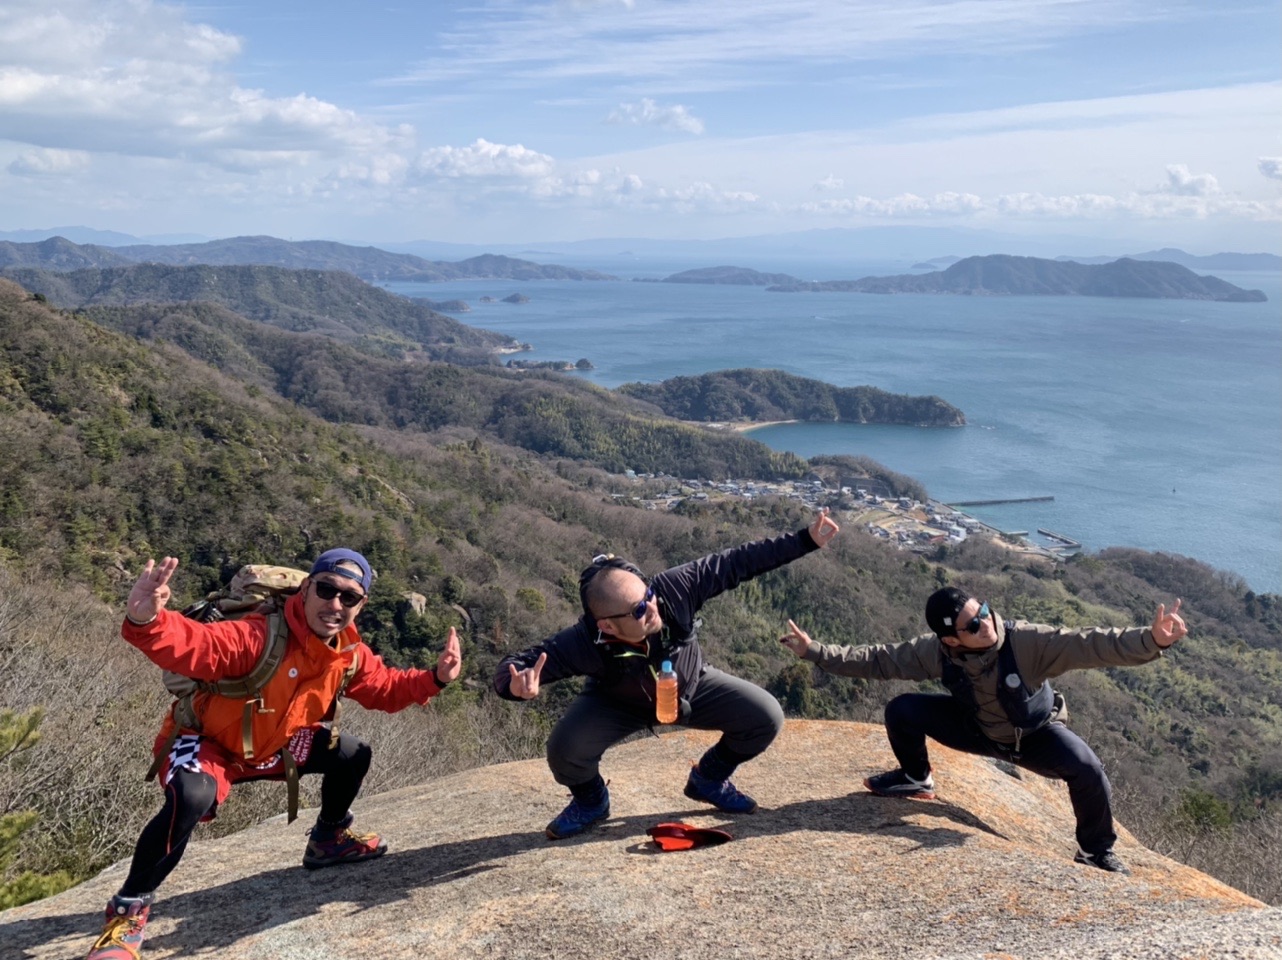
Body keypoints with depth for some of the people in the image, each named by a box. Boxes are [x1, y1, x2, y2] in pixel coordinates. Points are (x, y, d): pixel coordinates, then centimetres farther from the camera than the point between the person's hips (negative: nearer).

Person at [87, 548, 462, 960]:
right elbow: (193, 646, -50)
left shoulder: (351, 655, -11)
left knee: (353, 755, 9)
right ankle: (129, 908, -18)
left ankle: (329, 839, 37)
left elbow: (384, 687, 5)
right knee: (192, 799, -38)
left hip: (270, 745, 8)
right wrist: (147, 622, -71)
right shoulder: (260, 634, -36)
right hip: (207, 742, -7)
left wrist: (434, 678, -10)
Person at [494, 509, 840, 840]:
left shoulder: (674, 588, -39)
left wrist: (805, 541, -27)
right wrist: (517, 685, -61)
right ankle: (590, 801, 11)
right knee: (565, 748, -28)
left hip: (690, 688, 2)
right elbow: (512, 669, -35)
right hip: (617, 704, -2)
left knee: (766, 717, -13)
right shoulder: (583, 644, -41)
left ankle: (709, 778, 18)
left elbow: (737, 562, -28)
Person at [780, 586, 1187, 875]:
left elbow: (1092, 644, -42)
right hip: (976, 730, 2)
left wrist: (1151, 640, -57)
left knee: (1087, 769, -30)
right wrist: (816, 651, -22)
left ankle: (1097, 852, 0)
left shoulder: (1027, 642, -35)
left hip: (1035, 735, -2)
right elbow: (878, 659, -17)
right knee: (902, 710, -18)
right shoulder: (936, 652, -25)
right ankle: (915, 779, 14)